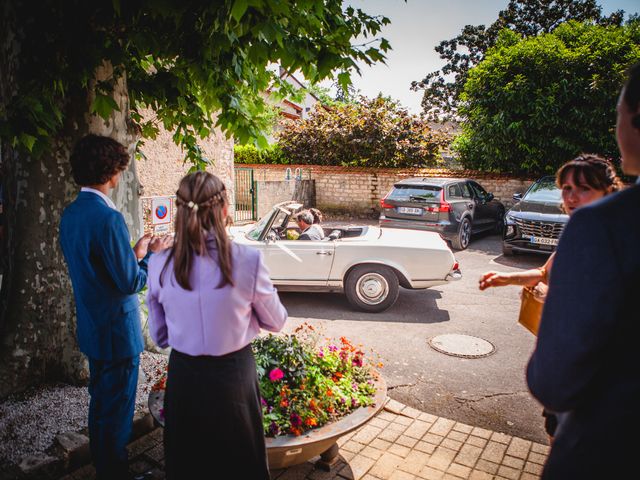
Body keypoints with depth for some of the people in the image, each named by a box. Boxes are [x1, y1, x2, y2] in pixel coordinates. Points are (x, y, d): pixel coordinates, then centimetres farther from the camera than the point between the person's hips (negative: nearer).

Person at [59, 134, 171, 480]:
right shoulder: (108, 218, -25)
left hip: (92, 329, 9)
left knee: (100, 402, 24)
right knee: (117, 411, 8)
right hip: (116, 331, -9)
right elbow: (131, 283, -22)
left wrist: (135, 253, 8)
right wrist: (153, 256, -7)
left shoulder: (70, 214, 3)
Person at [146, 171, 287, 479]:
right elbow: (276, 322, -5)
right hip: (234, 376, -2)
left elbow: (159, 336, 1)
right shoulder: (248, 261, -21)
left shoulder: (159, 266, -11)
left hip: (183, 377, 3)